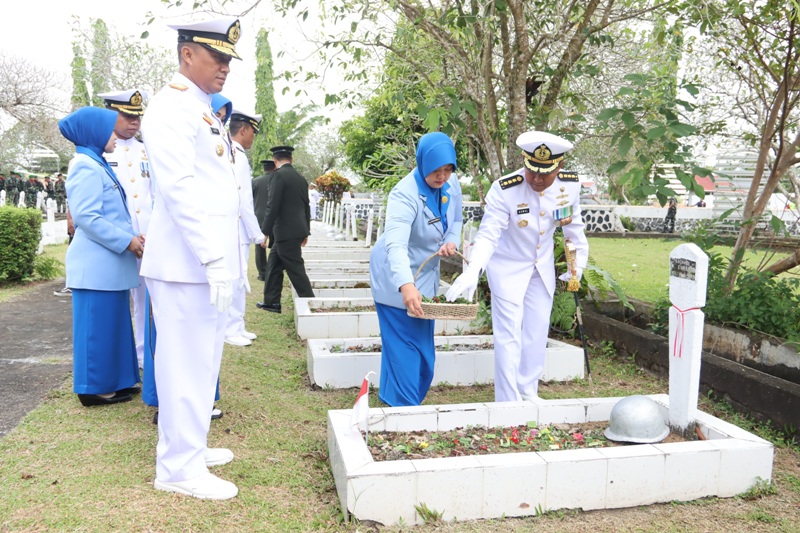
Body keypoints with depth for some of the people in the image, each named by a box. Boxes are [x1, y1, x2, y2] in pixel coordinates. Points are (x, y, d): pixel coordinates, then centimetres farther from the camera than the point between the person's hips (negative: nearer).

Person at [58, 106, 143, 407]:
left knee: (110, 322, 13)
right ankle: (93, 388, 7)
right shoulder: (87, 167, -12)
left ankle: (110, 381, 22)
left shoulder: (97, 165, 18)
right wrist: (127, 241, -17)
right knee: (97, 323, -2)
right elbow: (87, 217, -21)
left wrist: (131, 238, 8)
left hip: (108, 261, 10)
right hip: (97, 263, -10)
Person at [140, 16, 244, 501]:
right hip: (188, 264, -9)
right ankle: (180, 467, 10)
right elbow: (178, 188, -20)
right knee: (187, 364, -2)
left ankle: (190, 446, 29)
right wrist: (213, 260, -23)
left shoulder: (204, 111, 19)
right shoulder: (172, 107, -10)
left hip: (209, 262, 9)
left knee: (201, 363, 16)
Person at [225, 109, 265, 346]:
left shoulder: (233, 155, 14)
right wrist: (258, 234, -13)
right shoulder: (237, 156, -15)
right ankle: (232, 329, 4)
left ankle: (237, 327, 22)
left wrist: (254, 232, 16)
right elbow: (243, 200, -18)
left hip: (238, 231, 10)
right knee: (236, 280, -3)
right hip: (237, 231, -10)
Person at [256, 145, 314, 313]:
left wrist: (265, 231, -11)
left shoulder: (279, 175, -13)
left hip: (286, 232, -8)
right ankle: (271, 302, 22)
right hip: (296, 230, 8)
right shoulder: (300, 178, 11)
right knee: (273, 264, 16)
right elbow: (306, 206, 16)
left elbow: (273, 206, -17)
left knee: (296, 270, -2)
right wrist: (306, 231, 24)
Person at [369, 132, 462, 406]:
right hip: (397, 278, -7)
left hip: (426, 274, 7)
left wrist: (452, 241, -14)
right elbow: (395, 244, -41)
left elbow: (456, 220, 10)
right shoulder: (405, 194, -28)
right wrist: (406, 285, -57)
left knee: (423, 347, 13)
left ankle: (392, 398, 29)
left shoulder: (452, 184, -7)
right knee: (404, 346, -6)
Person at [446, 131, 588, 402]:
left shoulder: (570, 184, -15)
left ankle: (528, 392, 31)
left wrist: (579, 264, 7)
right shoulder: (504, 190, -29)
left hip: (543, 267, 5)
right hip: (508, 268, -5)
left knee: (537, 332, 13)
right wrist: (473, 271, -45)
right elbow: (488, 235, -30)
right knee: (509, 336, -5)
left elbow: (573, 224, 2)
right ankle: (509, 403, 8)